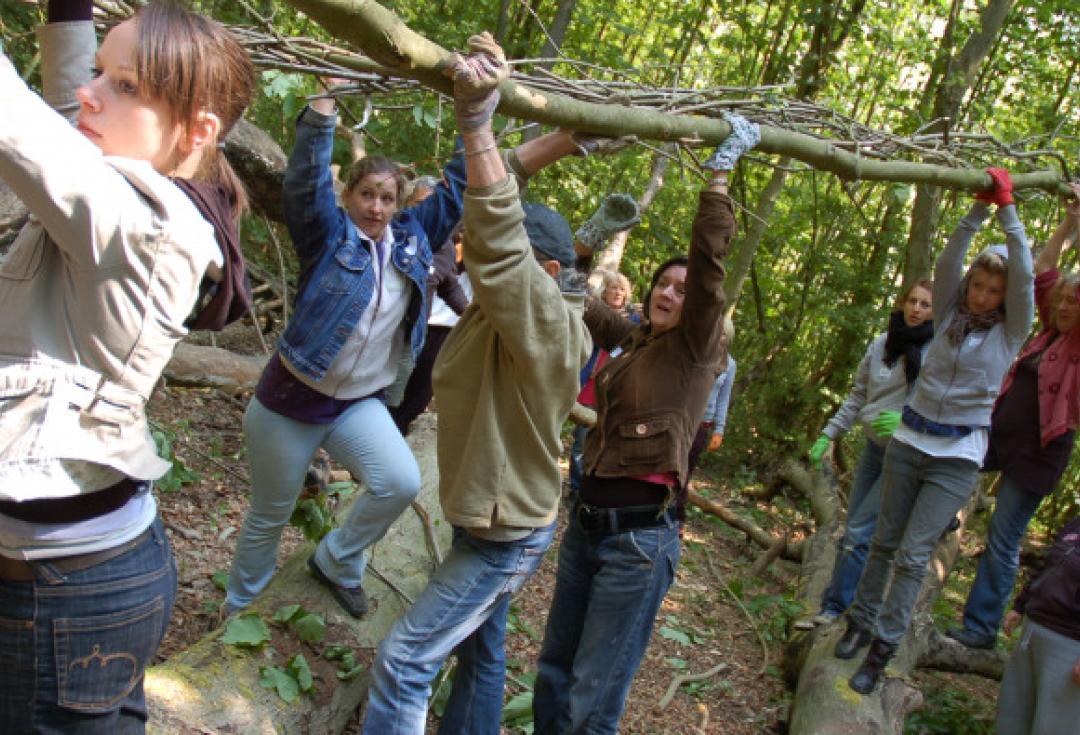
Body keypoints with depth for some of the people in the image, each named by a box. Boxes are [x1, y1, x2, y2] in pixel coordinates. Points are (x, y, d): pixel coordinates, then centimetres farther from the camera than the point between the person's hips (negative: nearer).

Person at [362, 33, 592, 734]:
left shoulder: (549, 326, -26)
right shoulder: (512, 313, 0)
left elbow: (498, 239, -42)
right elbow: (496, 212, 3)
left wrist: (477, 122, -46)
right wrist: (562, 139, -3)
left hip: (507, 537, -10)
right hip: (490, 519, 10)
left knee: (403, 663, -4)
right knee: (481, 655, 23)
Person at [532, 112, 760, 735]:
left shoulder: (697, 350, -5)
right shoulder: (634, 342, 11)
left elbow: (710, 257, -16)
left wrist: (723, 164, -14)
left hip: (641, 536, -6)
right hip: (588, 520, 7)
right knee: (554, 674, 16)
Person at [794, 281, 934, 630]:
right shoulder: (882, 343, 5)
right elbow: (858, 396, 13)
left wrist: (907, 421, -28)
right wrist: (828, 435, 11)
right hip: (874, 447, 6)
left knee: (859, 532, -8)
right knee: (852, 531, 10)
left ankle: (835, 607, 4)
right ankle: (832, 607, 20)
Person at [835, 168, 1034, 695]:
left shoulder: (1011, 333, -3)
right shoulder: (949, 315, 3)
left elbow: (1025, 275, -14)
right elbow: (947, 264, -9)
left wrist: (1007, 209, -13)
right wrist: (977, 211, -15)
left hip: (958, 457, -3)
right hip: (909, 440, 3)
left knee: (913, 555, -5)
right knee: (885, 541, 12)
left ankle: (881, 651, 3)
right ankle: (860, 623, 26)